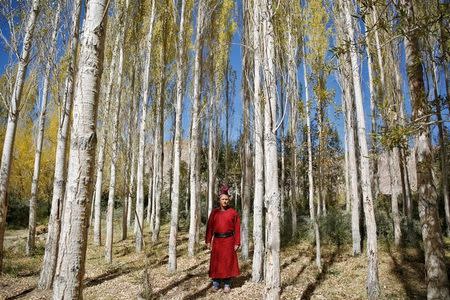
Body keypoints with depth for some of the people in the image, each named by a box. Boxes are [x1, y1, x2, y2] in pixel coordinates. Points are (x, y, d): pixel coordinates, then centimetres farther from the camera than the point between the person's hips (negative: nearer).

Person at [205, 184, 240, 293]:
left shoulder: (233, 212, -2)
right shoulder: (214, 212, 3)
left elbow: (237, 229, -2)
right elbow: (209, 227, 3)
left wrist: (237, 243, -6)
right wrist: (208, 241, -2)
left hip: (229, 240, -1)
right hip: (217, 240, 1)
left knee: (228, 261, 4)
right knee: (216, 261, 6)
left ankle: (227, 284, 16)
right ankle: (216, 283, 19)